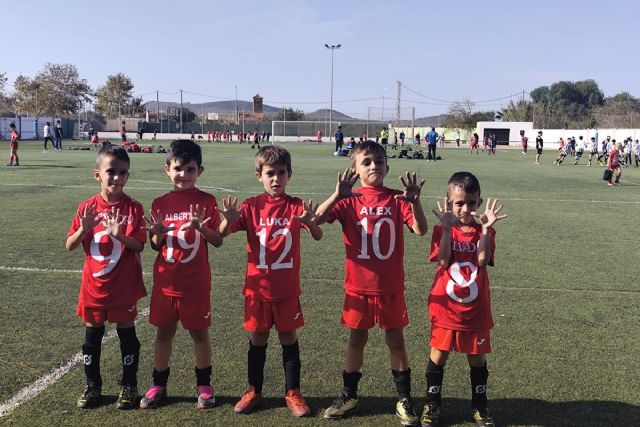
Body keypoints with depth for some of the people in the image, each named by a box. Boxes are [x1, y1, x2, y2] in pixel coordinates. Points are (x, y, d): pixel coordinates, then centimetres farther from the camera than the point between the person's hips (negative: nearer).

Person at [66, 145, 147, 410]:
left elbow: (139, 246, -12)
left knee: (127, 333, 9)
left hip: (124, 286, -2)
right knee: (92, 335, 12)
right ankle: (92, 386, 29)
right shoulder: (87, 208, -2)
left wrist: (119, 234, -29)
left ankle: (129, 386, 24)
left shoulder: (133, 208, -8)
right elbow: (70, 246, 0)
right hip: (94, 285, 2)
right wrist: (83, 229, -19)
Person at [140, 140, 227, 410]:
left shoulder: (206, 202, -5)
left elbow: (218, 241, -6)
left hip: (196, 282, -2)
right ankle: (158, 385, 27)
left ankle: (204, 385, 25)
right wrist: (158, 234, -14)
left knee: (199, 332, 8)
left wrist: (201, 227, -24)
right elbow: (155, 245, 8)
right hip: (165, 280, 3)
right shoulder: (160, 204, 3)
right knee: (163, 332, 12)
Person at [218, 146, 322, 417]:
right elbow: (221, 235, -11)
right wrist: (230, 220, -34)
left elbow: (318, 236, -17)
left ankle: (293, 393, 22)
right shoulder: (251, 207, -4)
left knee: (289, 338, 9)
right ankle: (254, 391, 27)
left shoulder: (296, 206, -6)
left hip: (287, 289, 0)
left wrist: (309, 222, -39)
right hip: (257, 288, 1)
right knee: (257, 339, 12)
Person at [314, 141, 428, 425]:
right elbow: (317, 218, -19)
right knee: (356, 339, 13)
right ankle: (349, 395, 29)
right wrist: (337, 194, -33)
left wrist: (414, 201, -32)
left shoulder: (397, 199, -4)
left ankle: (404, 399, 26)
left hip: (390, 286, 0)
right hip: (358, 286, 0)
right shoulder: (349, 200, -5)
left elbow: (421, 229, -16)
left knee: (395, 340, 10)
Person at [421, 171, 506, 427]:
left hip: (476, 310, 1)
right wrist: (447, 227, -27)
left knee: (477, 359, 13)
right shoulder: (443, 230, -6)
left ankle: (479, 406, 31)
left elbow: (483, 260, -19)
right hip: (445, 309, -1)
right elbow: (442, 261, -22)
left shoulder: (484, 231, -2)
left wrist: (486, 228, -26)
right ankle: (432, 404, 26)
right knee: (438, 357, 9)